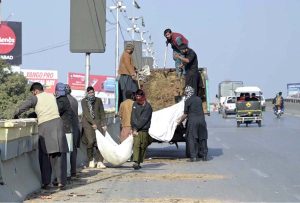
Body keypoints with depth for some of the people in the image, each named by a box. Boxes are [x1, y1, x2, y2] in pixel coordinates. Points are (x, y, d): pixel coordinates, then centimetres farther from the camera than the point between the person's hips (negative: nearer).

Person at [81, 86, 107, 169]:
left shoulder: (98, 100, 9)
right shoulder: (84, 101, 1)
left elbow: (102, 113, 11)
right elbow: (86, 113, -6)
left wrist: (104, 124, 5)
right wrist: (93, 123, -14)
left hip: (97, 122, 2)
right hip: (87, 123, -2)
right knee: (90, 141, -14)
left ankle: (99, 162, -11)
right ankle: (91, 160, 1)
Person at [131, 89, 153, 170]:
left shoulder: (147, 107, -7)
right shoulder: (135, 104, 8)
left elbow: (143, 120, -12)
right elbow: (133, 117, 5)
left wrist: (136, 128, -12)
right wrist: (133, 128, -7)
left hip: (144, 130, -2)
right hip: (136, 130, 2)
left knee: (143, 147, 3)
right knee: (136, 145, -12)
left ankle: (139, 162, 15)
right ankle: (135, 162, -21)